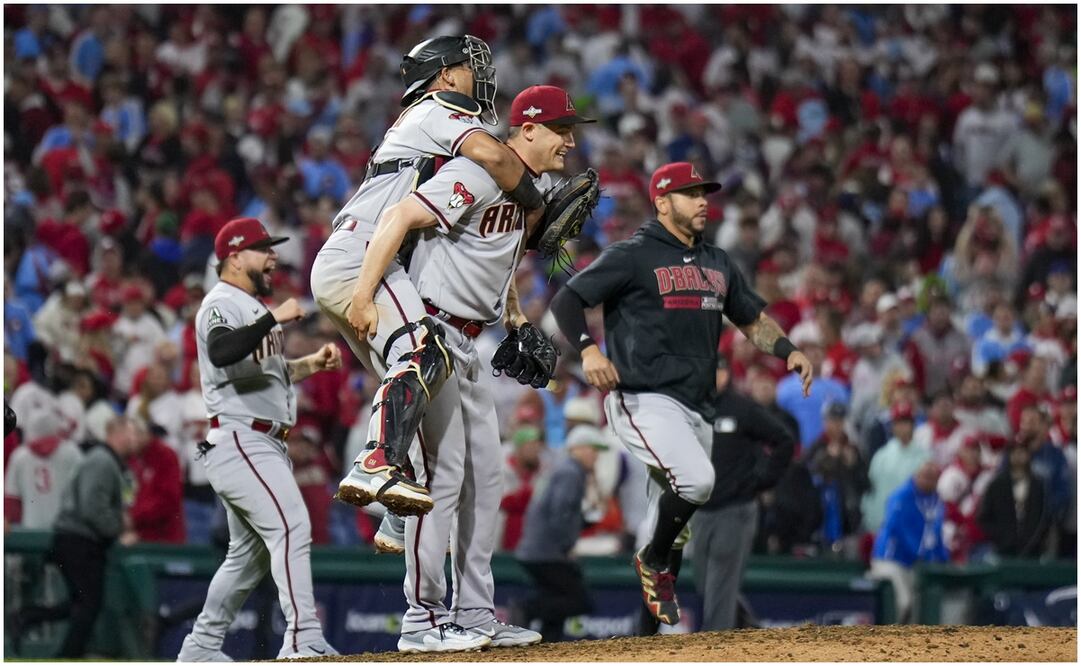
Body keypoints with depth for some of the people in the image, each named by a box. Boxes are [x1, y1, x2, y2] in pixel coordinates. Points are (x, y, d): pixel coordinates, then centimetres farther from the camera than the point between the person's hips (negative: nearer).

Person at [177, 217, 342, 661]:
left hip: (263, 446, 11)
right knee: (291, 526, -21)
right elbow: (222, 353, -32)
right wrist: (275, 319, -32)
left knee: (250, 553, 15)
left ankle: (201, 648, 22)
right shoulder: (222, 304, -11)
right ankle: (303, 640, -28)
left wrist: (311, 363, 14)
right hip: (240, 440, -11)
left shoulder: (252, 309, 21)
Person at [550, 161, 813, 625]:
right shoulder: (632, 256, -4)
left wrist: (788, 350, 6)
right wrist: (588, 348, -27)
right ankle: (653, 564, -5)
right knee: (696, 480, -27)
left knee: (674, 517, 9)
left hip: (696, 408, 8)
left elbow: (752, 320, 26)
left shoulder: (717, 264, 18)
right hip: (643, 400, -8)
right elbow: (566, 301, -9)